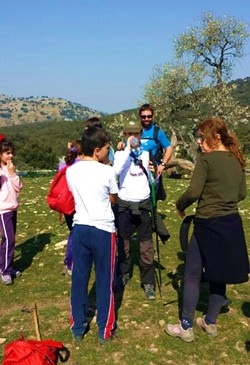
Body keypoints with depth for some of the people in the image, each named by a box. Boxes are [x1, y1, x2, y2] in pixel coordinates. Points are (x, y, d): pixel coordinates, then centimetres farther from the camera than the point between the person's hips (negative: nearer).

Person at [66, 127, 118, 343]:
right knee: (104, 282, 9)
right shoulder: (107, 172, -11)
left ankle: (78, 328, 26)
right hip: (103, 230, -4)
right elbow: (114, 200, 4)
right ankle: (105, 330, 20)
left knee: (79, 280, 13)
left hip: (80, 229, 4)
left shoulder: (71, 171, 2)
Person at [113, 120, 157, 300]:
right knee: (124, 241, 12)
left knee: (146, 243, 2)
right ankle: (124, 273, 30)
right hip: (125, 203, -2)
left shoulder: (146, 154, 8)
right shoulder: (121, 153, -2)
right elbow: (116, 171, -24)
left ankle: (149, 282, 8)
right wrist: (127, 148, -21)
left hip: (143, 202, 2)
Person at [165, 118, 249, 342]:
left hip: (209, 225, -7)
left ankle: (186, 327, 16)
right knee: (218, 275, 18)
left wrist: (180, 206, -1)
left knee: (192, 276, 7)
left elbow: (193, 192, -18)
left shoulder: (206, 160, -13)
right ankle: (210, 323, 31)